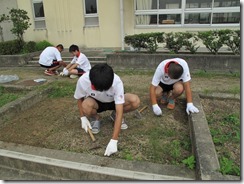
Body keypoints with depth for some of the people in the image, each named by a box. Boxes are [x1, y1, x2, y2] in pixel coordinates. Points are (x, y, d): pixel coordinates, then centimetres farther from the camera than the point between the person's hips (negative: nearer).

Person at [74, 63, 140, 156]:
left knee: (135, 101, -28)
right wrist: (83, 117, -17)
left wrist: (113, 140, -41)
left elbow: (119, 112, -37)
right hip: (95, 102, 0)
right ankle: (96, 119, 0)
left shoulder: (117, 82, -37)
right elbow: (79, 99, -8)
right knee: (86, 106, -37)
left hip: (113, 101, 0)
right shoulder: (83, 80, -32)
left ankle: (114, 115, 3)